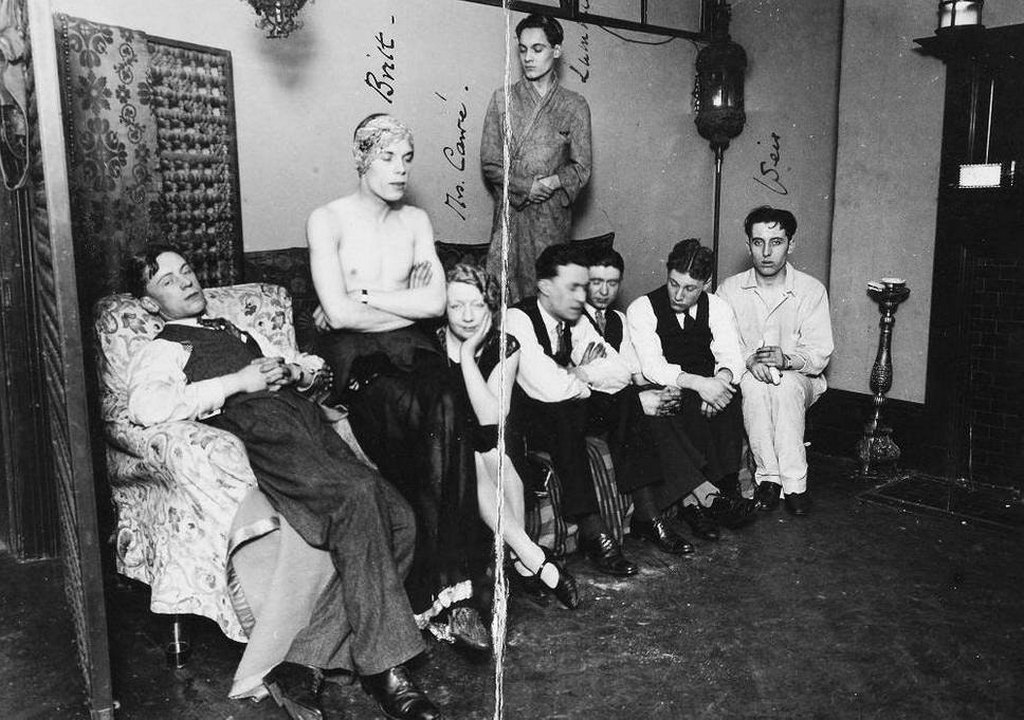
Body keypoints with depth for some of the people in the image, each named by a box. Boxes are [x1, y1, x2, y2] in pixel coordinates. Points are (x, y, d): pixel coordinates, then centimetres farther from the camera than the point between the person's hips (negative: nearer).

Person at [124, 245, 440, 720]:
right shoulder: (161, 352, 18)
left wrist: (292, 370, 12)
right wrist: (238, 382, -7)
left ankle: (302, 660, -19)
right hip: (257, 429, -6)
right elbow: (145, 406, -6)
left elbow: (307, 369, 38)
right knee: (357, 495, -33)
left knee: (397, 518, -19)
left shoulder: (239, 331, 38)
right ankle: (384, 669, -26)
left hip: (305, 415, 6)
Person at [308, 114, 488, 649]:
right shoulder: (327, 219, 1)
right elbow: (339, 312, -11)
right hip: (352, 360, -3)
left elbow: (436, 303, 2)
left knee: (442, 418, -32)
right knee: (440, 425, -32)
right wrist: (407, 303, -2)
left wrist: (361, 297, -4)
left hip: (409, 351, 4)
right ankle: (453, 592, -25)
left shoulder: (416, 220, 16)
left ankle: (443, 591, -29)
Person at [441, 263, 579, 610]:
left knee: (497, 458, -29)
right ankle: (535, 558, -25)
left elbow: (492, 419, -20)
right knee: (474, 465, -30)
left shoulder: (504, 347, -7)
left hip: (486, 446, 2)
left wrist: (467, 354, -23)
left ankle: (522, 559, -19)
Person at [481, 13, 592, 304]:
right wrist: (527, 187, -10)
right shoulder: (502, 98, 8)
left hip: (553, 216, 0)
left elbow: (581, 170, 4)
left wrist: (548, 184, -13)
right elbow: (490, 164, 3)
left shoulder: (574, 105, 6)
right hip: (510, 214, 1)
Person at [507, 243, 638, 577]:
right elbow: (549, 389, -32)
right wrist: (584, 377, -12)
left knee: (628, 400, -8)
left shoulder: (575, 320, 4)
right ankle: (592, 530, -34)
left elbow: (621, 373, 1)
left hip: (567, 412, 8)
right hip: (523, 418, -8)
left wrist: (578, 373, -15)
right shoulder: (518, 319, -21)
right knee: (566, 413, -36)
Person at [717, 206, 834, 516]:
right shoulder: (730, 289, 1)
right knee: (755, 383, -34)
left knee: (786, 384, -35)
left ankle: (794, 482, -31)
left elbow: (820, 354, -7)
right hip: (746, 377, 1)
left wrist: (787, 359, -28)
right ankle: (769, 477, -28)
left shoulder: (812, 290, -2)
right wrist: (749, 359, -25)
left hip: (799, 380, 0)